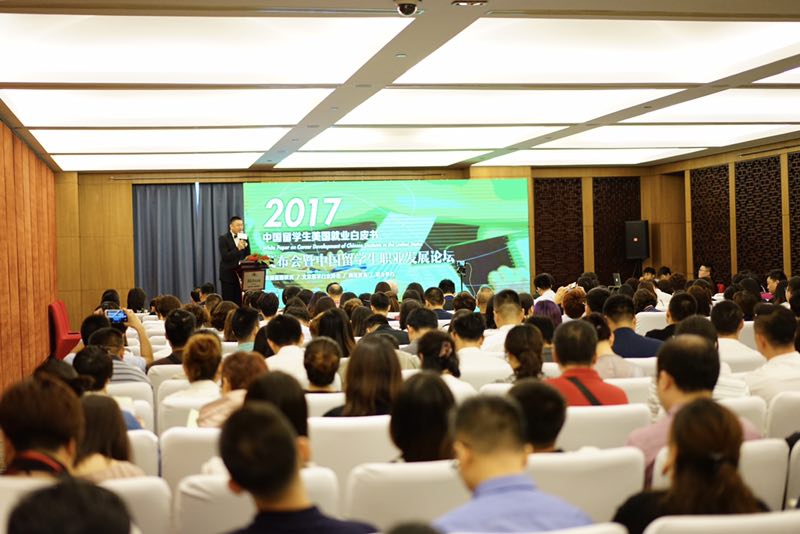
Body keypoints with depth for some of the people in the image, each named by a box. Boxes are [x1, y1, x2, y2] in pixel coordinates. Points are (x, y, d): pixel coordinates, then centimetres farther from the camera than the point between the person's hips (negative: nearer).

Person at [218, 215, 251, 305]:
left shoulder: (244, 238, 9)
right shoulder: (223, 238, -5)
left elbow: (247, 256, 13)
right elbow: (225, 256, -15)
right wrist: (237, 248, -22)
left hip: (241, 274, 4)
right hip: (228, 275, -4)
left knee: (240, 302, 1)